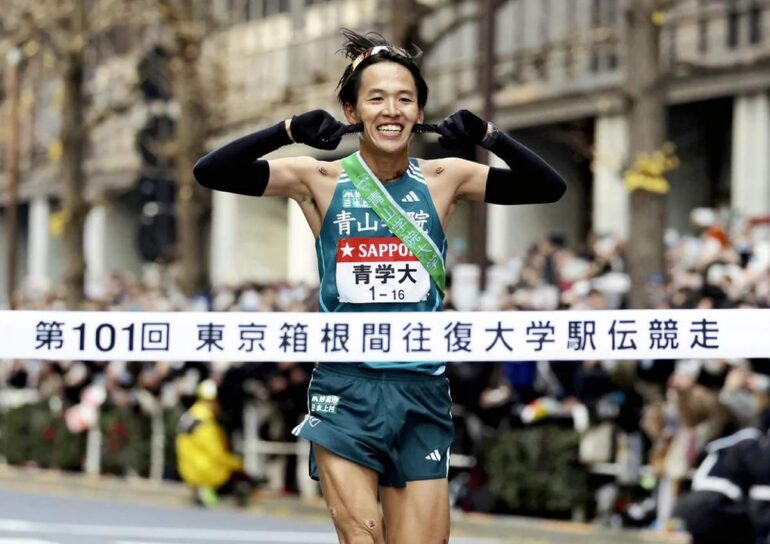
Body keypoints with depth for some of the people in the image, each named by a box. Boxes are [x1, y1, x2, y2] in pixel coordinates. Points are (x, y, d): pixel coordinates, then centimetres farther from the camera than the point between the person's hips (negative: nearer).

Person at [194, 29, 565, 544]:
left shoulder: (444, 179, 4)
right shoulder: (321, 180, -1)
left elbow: (550, 187, -1)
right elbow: (210, 172, -8)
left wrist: (489, 136, -14)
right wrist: (289, 131, -19)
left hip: (422, 391, 2)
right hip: (345, 388, -2)